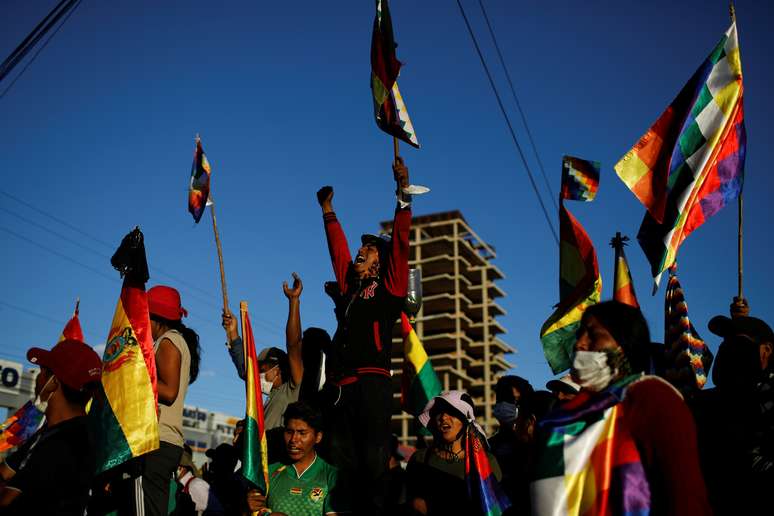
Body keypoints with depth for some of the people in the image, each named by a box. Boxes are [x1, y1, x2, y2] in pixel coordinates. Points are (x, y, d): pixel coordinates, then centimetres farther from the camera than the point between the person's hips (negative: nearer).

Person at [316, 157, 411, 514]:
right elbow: (337, 247, 32)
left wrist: (402, 191, -1)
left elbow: (400, 241, 1)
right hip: (340, 384, 6)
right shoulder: (349, 287, 22)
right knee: (341, 459, 5)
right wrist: (327, 209, 39)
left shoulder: (389, 287, 7)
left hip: (372, 382, -6)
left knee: (372, 461, -8)